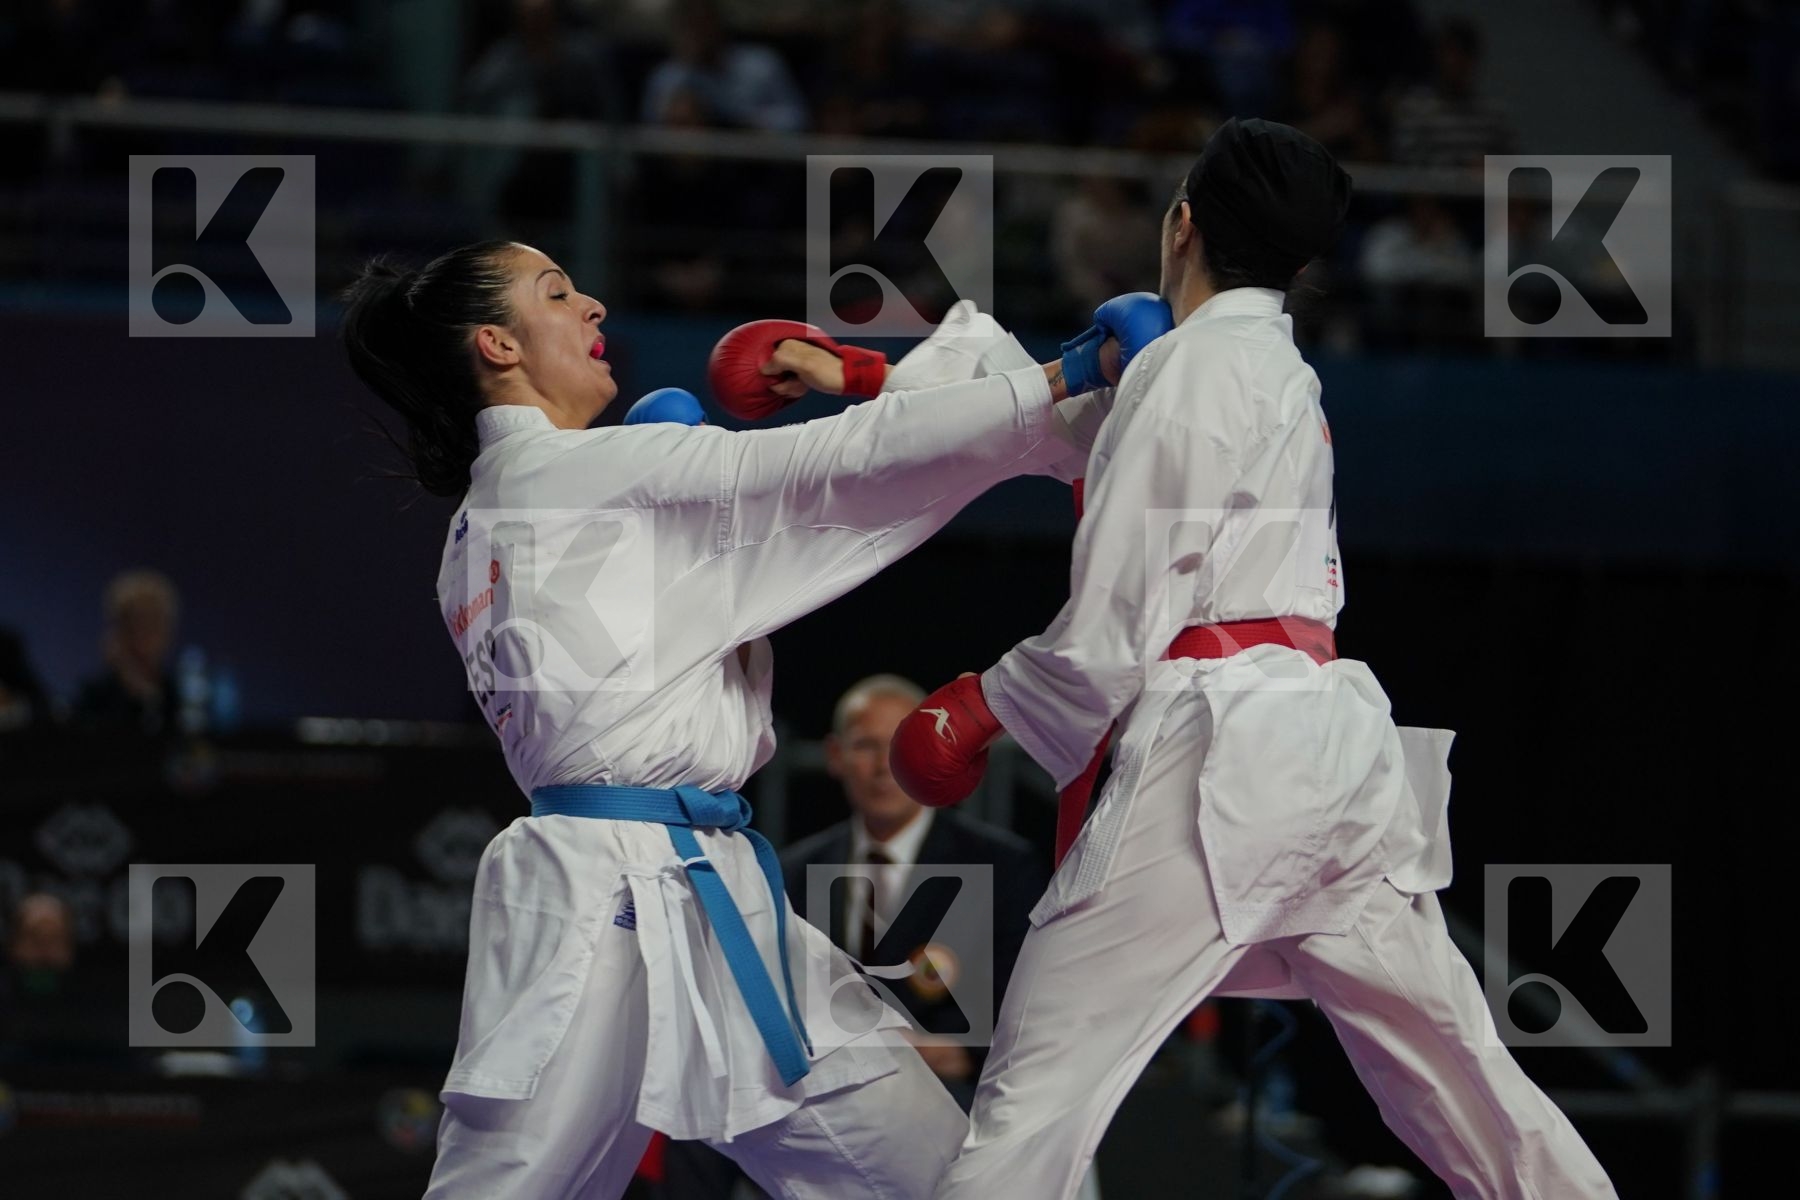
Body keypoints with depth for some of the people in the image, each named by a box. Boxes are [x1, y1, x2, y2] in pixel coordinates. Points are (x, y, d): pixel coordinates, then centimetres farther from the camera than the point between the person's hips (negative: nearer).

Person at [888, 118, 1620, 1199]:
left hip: (1218, 754, -9)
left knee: (1038, 1092, -11)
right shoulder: (1285, 374, 20)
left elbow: (1112, 629, -8)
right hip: (1332, 736, 9)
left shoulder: (1188, 370, -5)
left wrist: (976, 709, 5)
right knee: (1447, 1058, 13)